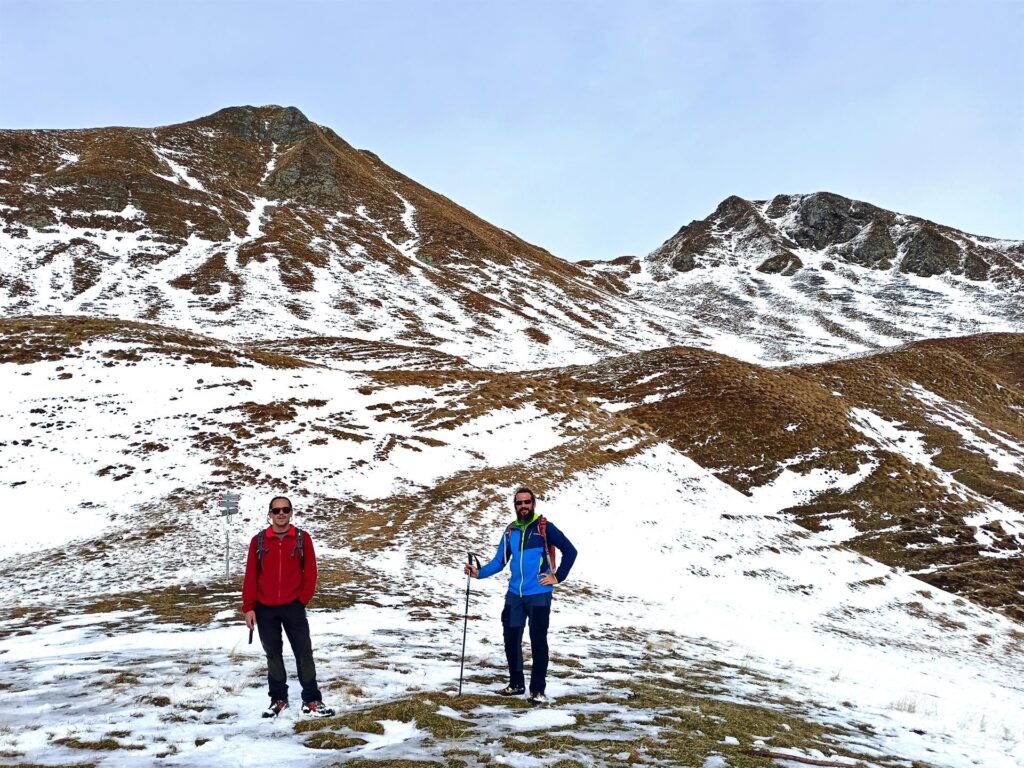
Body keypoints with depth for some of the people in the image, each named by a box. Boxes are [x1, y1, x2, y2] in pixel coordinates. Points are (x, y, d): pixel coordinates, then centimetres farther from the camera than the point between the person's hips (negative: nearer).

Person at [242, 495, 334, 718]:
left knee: (304, 652, -1)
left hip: (293, 606, -1)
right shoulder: (258, 541, 0)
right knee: (273, 654, 11)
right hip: (265, 609, 1)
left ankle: (311, 700, 6)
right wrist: (248, 607, -2)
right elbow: (251, 576, 1)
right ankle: (278, 699, 22)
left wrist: (303, 600, -4)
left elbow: (310, 572, 1)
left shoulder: (302, 538, -2)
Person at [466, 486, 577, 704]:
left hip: (539, 594, -5)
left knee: (538, 641, 0)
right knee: (511, 639, 8)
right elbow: (499, 561, 6)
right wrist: (479, 572, -8)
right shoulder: (511, 531, 8)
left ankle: (538, 690, 8)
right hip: (515, 594, 5)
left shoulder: (544, 527, -6)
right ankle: (516, 684, 24)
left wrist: (558, 577, -3)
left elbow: (570, 551, -3)